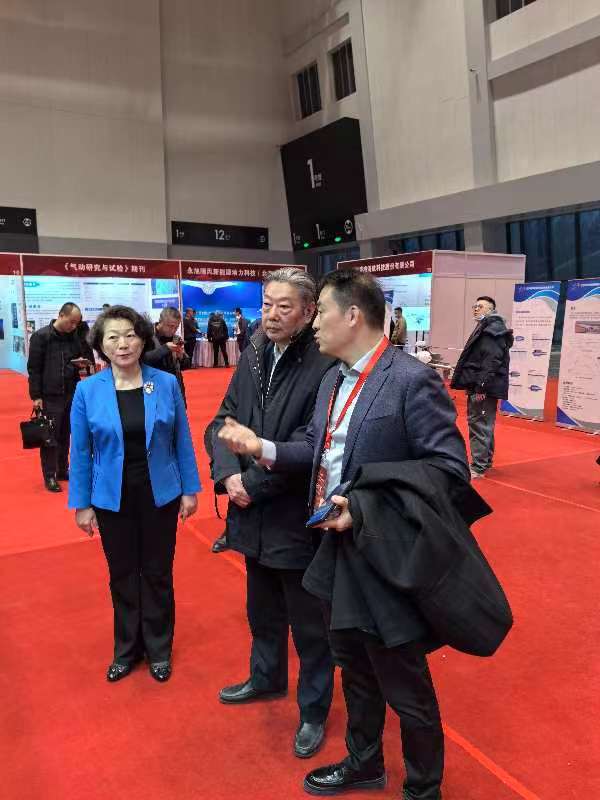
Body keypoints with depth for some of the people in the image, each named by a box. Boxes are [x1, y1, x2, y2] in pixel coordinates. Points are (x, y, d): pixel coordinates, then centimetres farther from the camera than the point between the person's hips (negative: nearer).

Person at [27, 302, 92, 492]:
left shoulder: (75, 337, 6)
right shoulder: (40, 336, -8)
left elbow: (86, 356, 20)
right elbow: (33, 368, -9)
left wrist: (83, 362, -5)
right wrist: (36, 396, -12)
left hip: (71, 394, 5)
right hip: (50, 396, -5)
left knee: (65, 435, 14)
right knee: (50, 437, 1)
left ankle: (63, 471, 26)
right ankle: (49, 476, 10)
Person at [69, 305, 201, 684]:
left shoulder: (167, 383, -8)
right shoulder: (87, 390, -7)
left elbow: (182, 441, -1)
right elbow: (81, 452, -1)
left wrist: (189, 489, -1)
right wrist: (81, 504, 0)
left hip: (160, 496, 0)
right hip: (112, 499, 1)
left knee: (158, 574, 13)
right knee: (122, 575, 15)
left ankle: (159, 649, 33)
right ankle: (128, 649, 36)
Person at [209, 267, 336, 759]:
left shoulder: (324, 366, -19)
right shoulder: (252, 356, 4)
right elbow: (224, 419, 4)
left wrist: (253, 484, -18)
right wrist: (228, 473, -12)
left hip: (297, 516, -7)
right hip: (254, 515, 7)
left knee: (309, 622, 12)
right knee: (263, 609, 27)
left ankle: (314, 709, 34)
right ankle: (267, 676, 51)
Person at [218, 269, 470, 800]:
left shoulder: (413, 380, -20)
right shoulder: (334, 381, 8)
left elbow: (450, 470, -22)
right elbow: (319, 452, 9)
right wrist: (262, 449, -6)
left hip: (387, 557, -8)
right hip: (339, 549, 8)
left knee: (405, 689, 12)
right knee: (356, 672, 27)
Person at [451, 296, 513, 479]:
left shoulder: (493, 329, -14)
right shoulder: (486, 328, 19)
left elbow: (492, 361, -23)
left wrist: (481, 386, -26)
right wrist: (474, 385, 21)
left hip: (484, 388, -11)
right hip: (479, 386, 11)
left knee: (480, 425, -8)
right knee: (484, 425, 18)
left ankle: (478, 467, -5)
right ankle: (486, 461, 29)